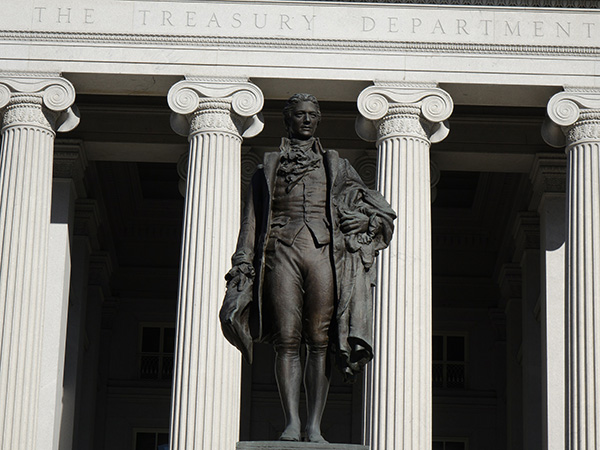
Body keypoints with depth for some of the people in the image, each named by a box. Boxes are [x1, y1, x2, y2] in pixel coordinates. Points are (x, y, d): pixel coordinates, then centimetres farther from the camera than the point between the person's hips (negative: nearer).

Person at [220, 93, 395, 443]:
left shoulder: (336, 166, 22)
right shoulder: (269, 169, 21)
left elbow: (384, 211, 23)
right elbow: (252, 221, 16)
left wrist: (366, 220, 0)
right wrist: (243, 266, 5)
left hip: (324, 252, 0)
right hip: (282, 252, 0)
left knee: (320, 341, -8)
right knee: (287, 341, -9)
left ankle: (315, 427, -10)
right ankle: (292, 423, -12)